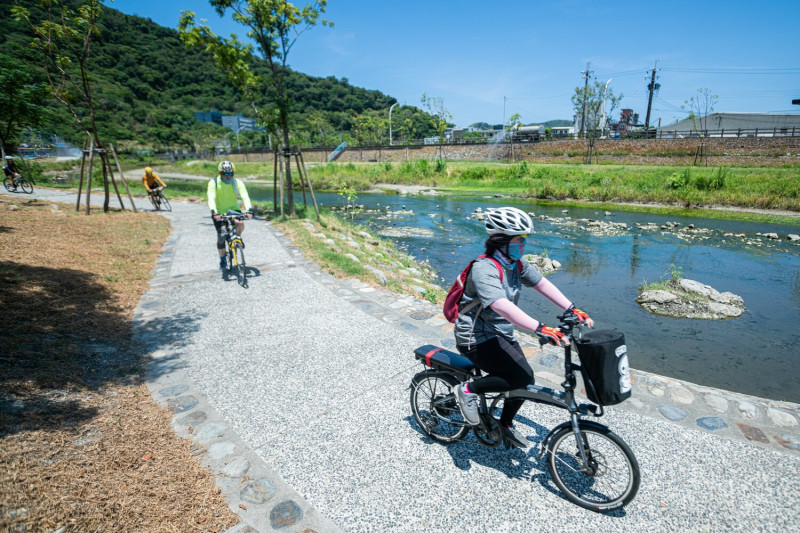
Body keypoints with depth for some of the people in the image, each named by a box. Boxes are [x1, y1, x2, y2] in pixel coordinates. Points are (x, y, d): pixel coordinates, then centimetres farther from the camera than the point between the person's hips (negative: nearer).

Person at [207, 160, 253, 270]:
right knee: (221, 235, -10)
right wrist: (214, 212, -47)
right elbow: (211, 199, -29)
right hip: (219, 212, -1)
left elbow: (245, 196, -27)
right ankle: (222, 261, 8)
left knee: (240, 224, -30)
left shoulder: (237, 183, -14)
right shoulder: (213, 183, -17)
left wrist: (249, 209, -45)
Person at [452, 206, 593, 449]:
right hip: (477, 339, -9)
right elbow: (502, 306, -39)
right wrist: (541, 329, -46)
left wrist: (572, 309, -6)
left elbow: (542, 284, 4)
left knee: (525, 381, 9)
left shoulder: (517, 263, 1)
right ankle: (468, 389, -3)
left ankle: (506, 425, 34)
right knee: (522, 377, -22)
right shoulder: (484, 269, -27)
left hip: (502, 334, 9)